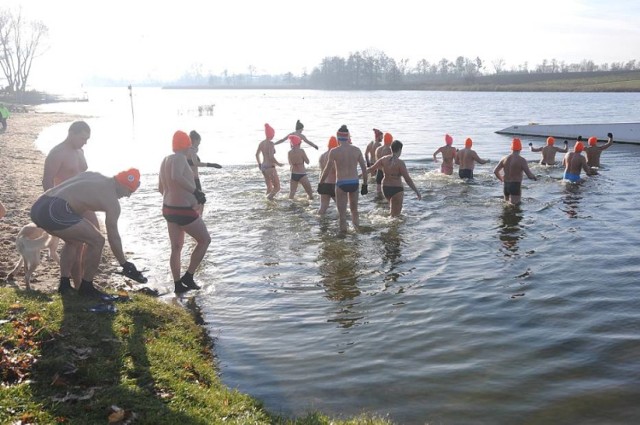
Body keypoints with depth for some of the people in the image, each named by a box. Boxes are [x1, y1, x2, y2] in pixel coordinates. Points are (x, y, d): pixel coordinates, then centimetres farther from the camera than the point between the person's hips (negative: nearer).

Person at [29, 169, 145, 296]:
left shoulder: (92, 175, 23)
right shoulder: (112, 201, 2)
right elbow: (113, 237, 3)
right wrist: (125, 265, 12)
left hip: (38, 206, 9)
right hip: (54, 211, -9)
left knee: (73, 240, 29)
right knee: (97, 241, 3)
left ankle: (64, 285, 29)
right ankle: (86, 287, 13)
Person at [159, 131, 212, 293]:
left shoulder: (165, 160, 9)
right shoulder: (179, 158, -17)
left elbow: (161, 188, 18)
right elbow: (176, 177, -38)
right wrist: (196, 192, -30)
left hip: (168, 209, 9)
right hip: (184, 211, -9)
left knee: (176, 247, 16)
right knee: (205, 240, 9)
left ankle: (178, 284, 22)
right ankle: (188, 276, 9)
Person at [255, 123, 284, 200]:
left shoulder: (261, 143, 5)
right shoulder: (271, 143, -18)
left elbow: (257, 155, 15)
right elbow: (271, 157, -26)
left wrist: (259, 164, 29)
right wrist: (278, 164, -11)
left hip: (263, 167, 8)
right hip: (270, 168, -8)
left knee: (269, 187, 21)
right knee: (277, 188, 3)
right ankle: (268, 199, -13)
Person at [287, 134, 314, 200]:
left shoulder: (290, 152, 2)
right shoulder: (301, 151, -12)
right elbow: (307, 162, -6)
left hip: (293, 174, 5)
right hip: (302, 175, -5)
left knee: (291, 193, 10)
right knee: (310, 193, 6)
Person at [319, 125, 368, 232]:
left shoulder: (334, 152, -9)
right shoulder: (357, 150, 1)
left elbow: (327, 169, -8)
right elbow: (364, 169, 3)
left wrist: (321, 183, 3)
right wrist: (365, 184, 12)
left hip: (341, 183, -3)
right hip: (354, 183, 3)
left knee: (342, 212, 6)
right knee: (354, 209, 22)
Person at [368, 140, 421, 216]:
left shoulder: (384, 159, -2)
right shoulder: (400, 163, -17)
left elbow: (371, 169, 5)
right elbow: (408, 179, -18)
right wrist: (417, 192, -13)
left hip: (385, 188, 6)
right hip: (397, 189, -6)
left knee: (392, 206, 32)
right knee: (395, 214, 5)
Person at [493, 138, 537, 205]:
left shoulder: (504, 159, 5)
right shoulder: (522, 160, -11)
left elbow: (495, 171, 12)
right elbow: (529, 175, -15)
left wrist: (502, 179, 29)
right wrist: (534, 177, 9)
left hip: (506, 185, 6)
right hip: (515, 186, -6)